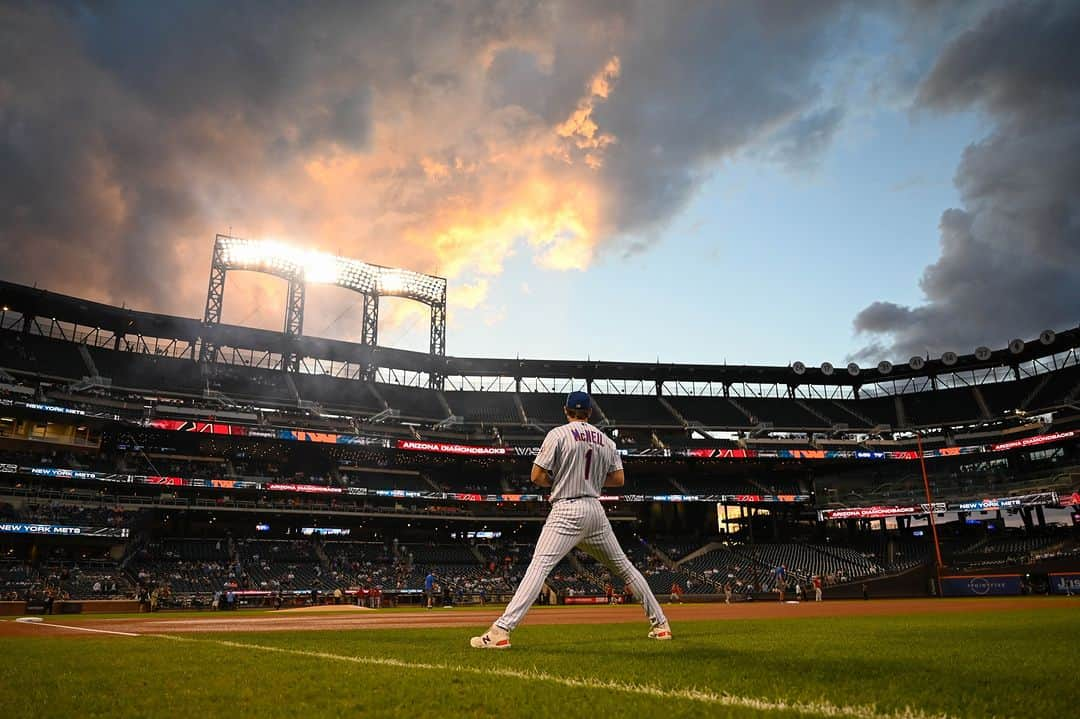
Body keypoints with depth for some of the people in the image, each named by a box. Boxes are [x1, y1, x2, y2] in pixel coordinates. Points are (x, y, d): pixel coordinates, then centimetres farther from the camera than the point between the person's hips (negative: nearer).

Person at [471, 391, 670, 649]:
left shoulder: (558, 434, -4)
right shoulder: (606, 440, 12)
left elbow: (537, 477, -7)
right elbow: (619, 479, 12)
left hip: (567, 511, -5)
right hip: (596, 511, 5)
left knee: (539, 566, -15)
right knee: (624, 567, 18)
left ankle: (501, 631, -25)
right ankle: (661, 623, 24)